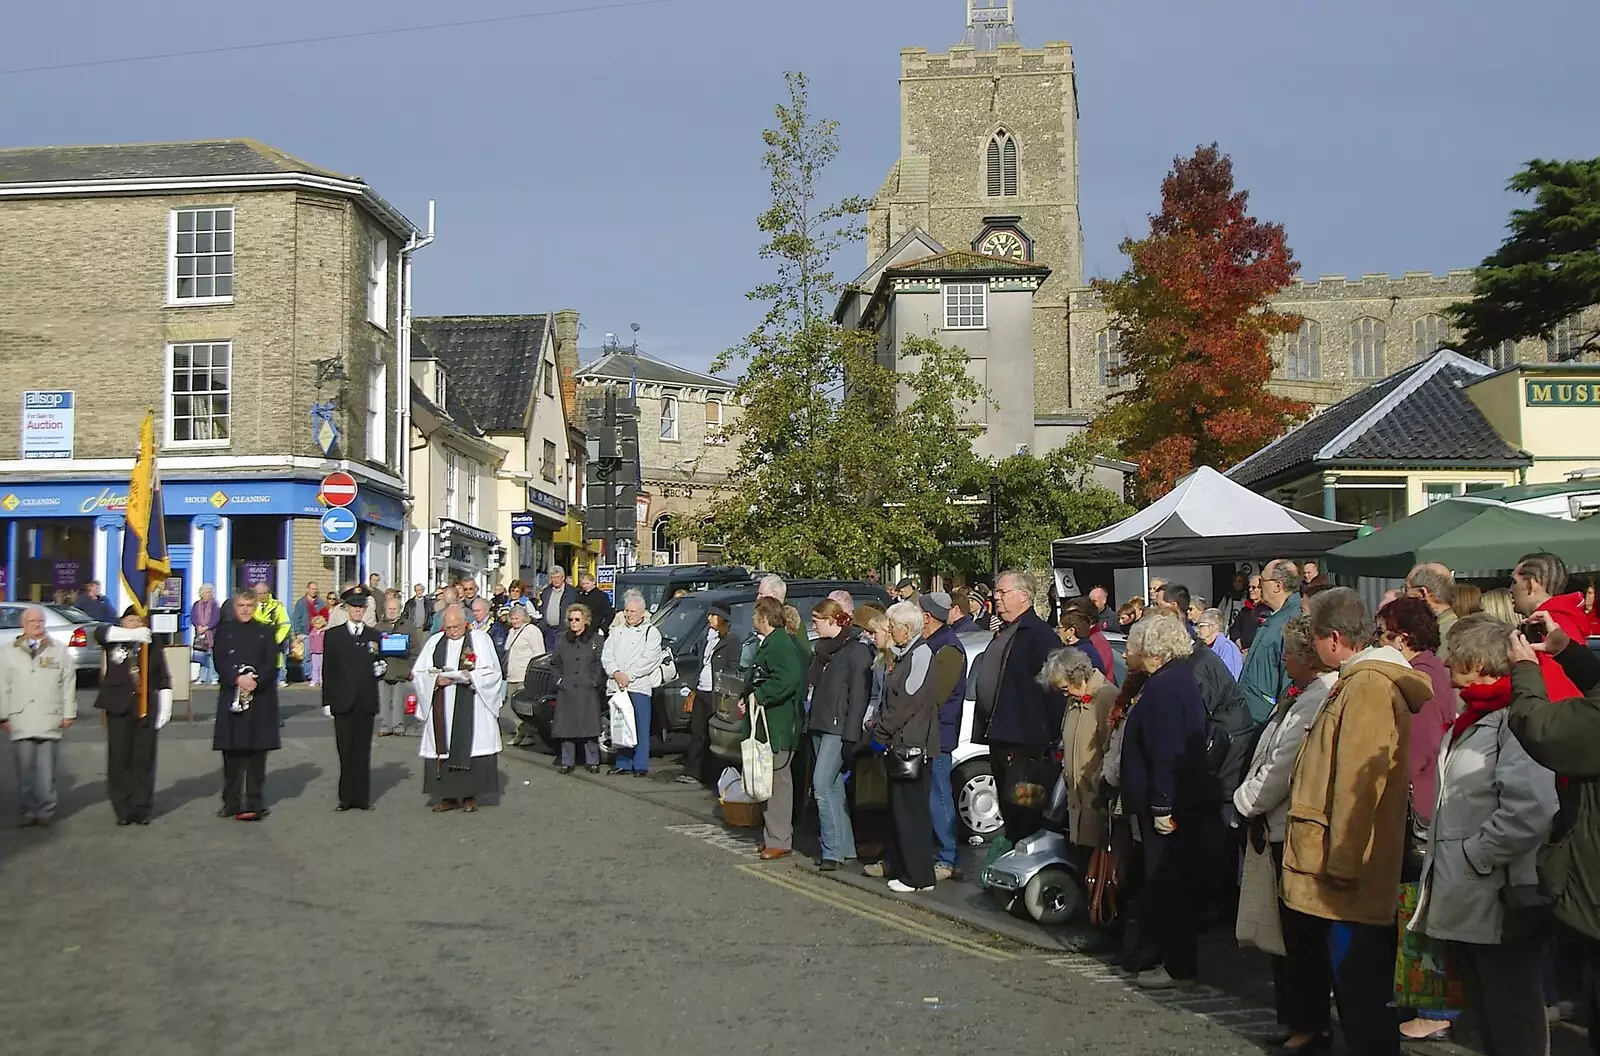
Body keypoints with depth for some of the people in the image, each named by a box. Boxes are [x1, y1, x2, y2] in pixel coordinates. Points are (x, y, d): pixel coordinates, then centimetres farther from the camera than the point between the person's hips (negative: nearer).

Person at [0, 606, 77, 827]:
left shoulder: (59, 650, 6)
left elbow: (68, 684, 6)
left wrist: (69, 713, 2)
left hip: (49, 722, -1)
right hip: (21, 722, 1)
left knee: (46, 771, -2)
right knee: (25, 770, 2)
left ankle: (46, 811, 4)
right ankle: (28, 810, 10)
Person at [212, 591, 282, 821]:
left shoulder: (265, 632, 9)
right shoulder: (224, 630, 9)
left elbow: (271, 664, 0)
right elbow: (220, 662, -2)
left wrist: (254, 681, -15)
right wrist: (238, 679, -17)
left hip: (261, 698, 0)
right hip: (231, 698, 0)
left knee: (256, 753, -1)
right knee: (232, 752, 2)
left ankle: (255, 804, 1)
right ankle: (231, 803, 11)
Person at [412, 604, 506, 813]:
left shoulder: (480, 639, 3)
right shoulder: (434, 642, 11)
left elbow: (493, 671, -2)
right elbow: (417, 674, 8)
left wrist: (470, 676, -17)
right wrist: (436, 680, -10)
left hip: (471, 708, -3)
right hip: (442, 710, 3)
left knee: (469, 747, -5)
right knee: (443, 749, 0)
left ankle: (470, 795, 3)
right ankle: (448, 796, 8)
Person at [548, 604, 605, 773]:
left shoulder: (595, 639, 2)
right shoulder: (562, 639, 10)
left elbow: (601, 664, 3)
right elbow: (554, 663, 17)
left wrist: (595, 681, -5)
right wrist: (559, 679, 5)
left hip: (588, 691, -2)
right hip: (566, 690, 2)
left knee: (590, 727, -1)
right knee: (566, 727, 2)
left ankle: (592, 761, 8)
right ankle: (567, 762, 11)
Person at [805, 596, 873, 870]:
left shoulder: (857, 651, -11)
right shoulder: (822, 649, 17)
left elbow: (858, 696, -16)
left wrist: (850, 736, -20)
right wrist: (809, 722, 13)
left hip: (838, 729, -9)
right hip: (819, 725, 9)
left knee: (822, 784, -14)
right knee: (833, 786, 10)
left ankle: (832, 850, -11)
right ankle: (845, 846, 15)